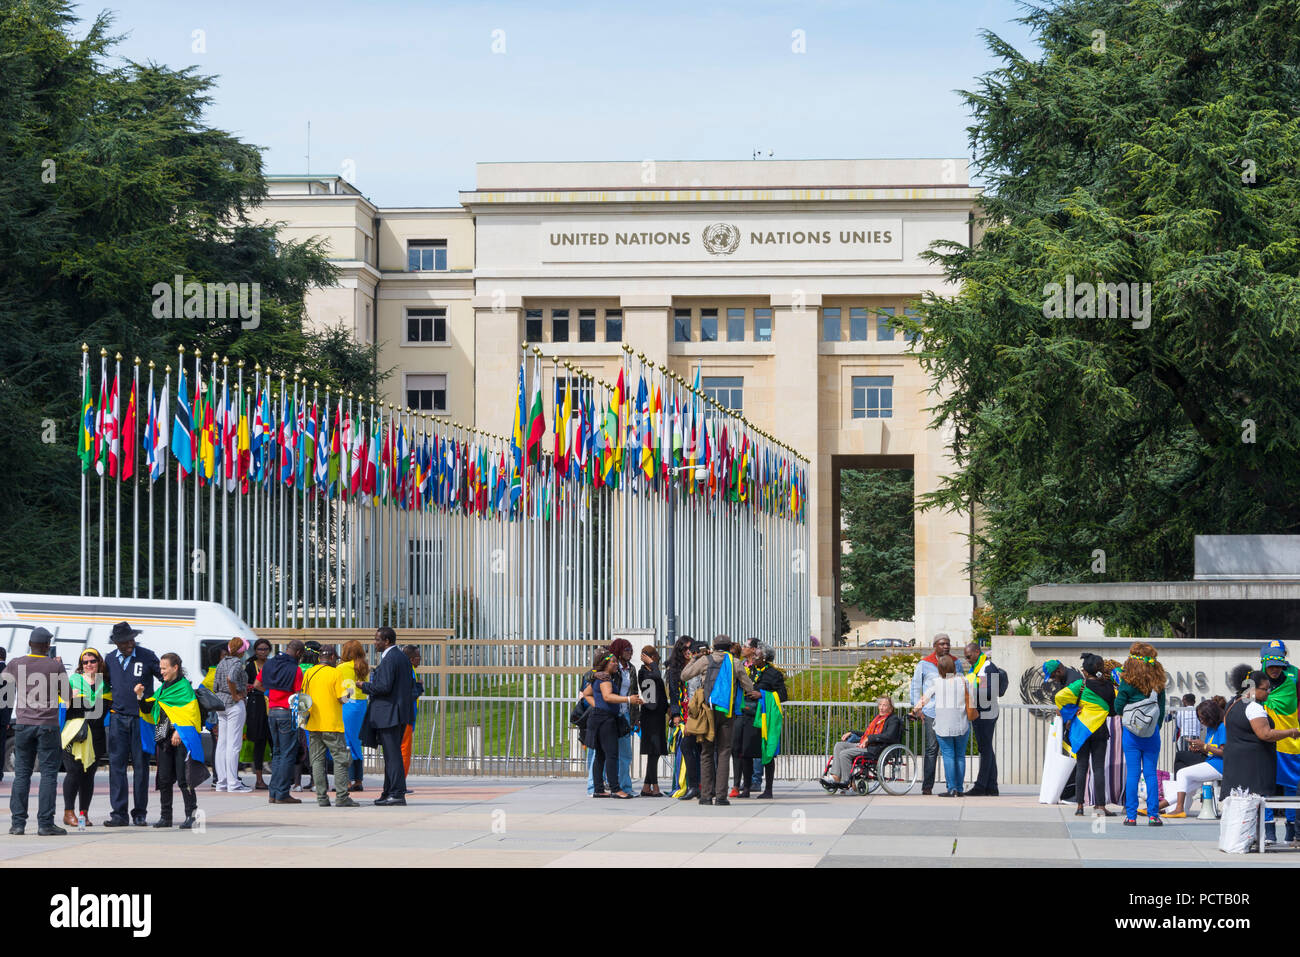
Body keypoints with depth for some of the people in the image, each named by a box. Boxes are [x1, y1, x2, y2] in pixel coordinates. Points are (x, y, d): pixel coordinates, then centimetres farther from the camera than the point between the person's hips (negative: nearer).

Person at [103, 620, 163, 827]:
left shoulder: (147, 656, -1)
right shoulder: (110, 659, 10)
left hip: (141, 719, -3)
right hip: (118, 718, 3)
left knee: (141, 765, 1)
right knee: (117, 764, -4)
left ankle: (140, 813, 7)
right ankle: (119, 813, -2)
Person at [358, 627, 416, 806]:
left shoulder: (389, 659, -16)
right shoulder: (403, 658, 15)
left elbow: (384, 687, -23)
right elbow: (411, 685, 20)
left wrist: (365, 686, -7)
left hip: (389, 715, -10)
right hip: (401, 713, 10)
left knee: (393, 755, -8)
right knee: (392, 755, 15)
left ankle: (397, 795, -9)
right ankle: (390, 793, 20)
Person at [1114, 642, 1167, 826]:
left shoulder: (1128, 681, -9)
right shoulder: (1158, 681, 0)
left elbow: (1118, 706, -6)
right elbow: (1162, 709, 5)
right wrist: (1156, 726, 14)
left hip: (1132, 732, -2)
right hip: (1152, 732, 2)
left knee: (1132, 774, 2)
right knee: (1151, 774, 6)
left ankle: (1131, 816, 2)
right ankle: (1153, 815, 4)